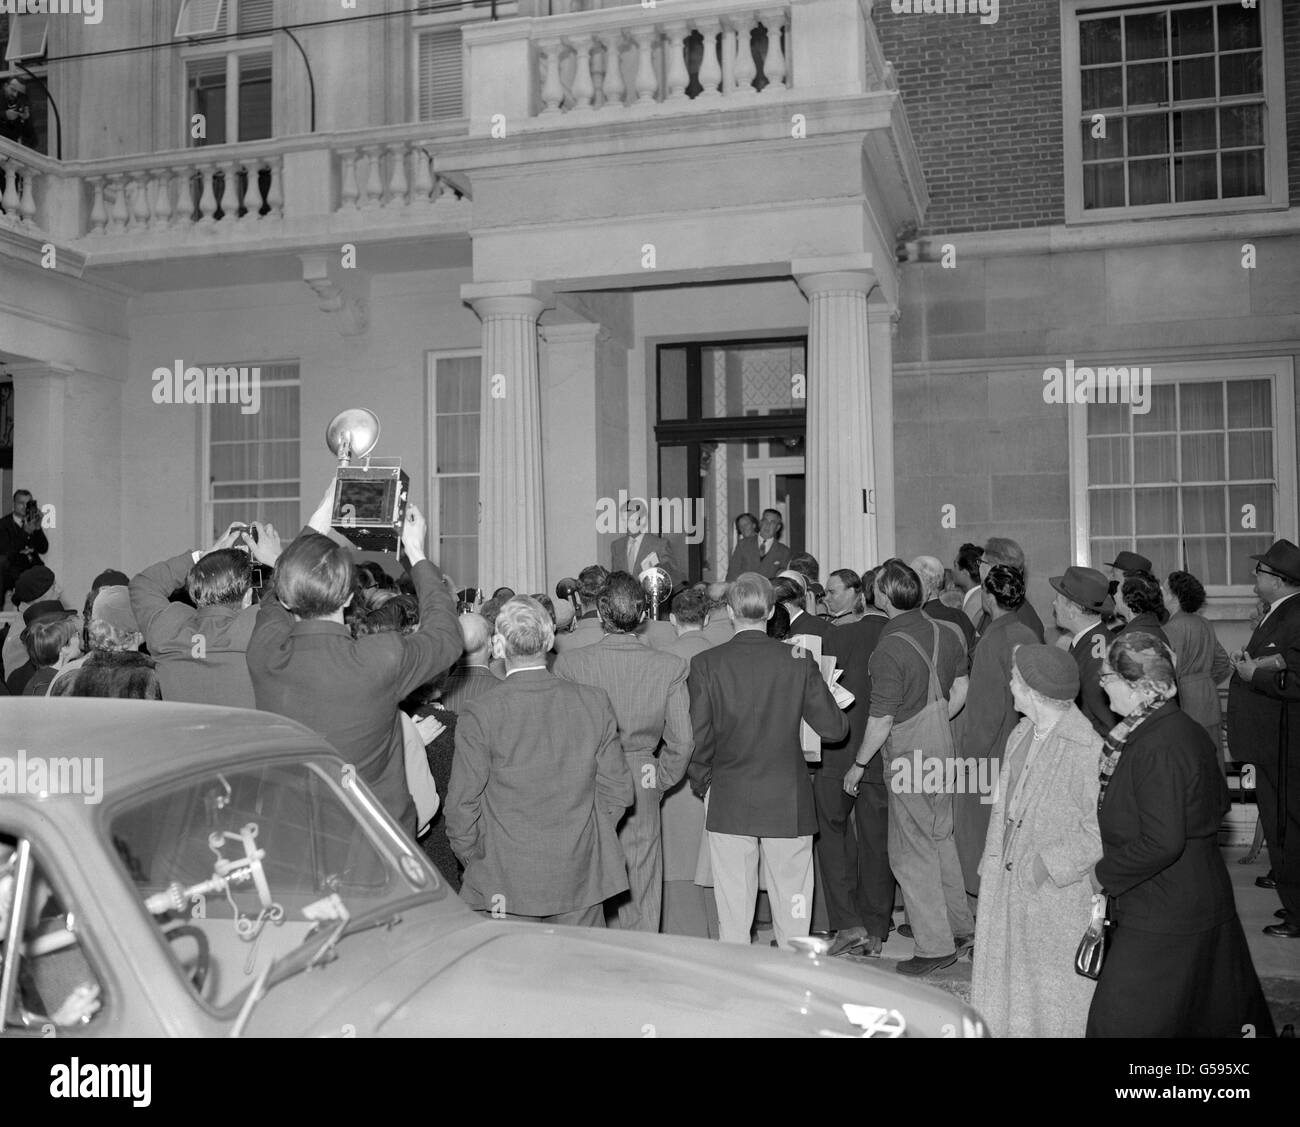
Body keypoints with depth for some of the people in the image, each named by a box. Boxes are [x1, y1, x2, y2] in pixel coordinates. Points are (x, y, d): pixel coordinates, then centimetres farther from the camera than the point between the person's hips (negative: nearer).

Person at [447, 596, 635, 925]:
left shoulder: (479, 716, -11)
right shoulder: (594, 703, -3)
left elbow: (462, 808, -8)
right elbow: (619, 790, 2)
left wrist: (477, 864, 7)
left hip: (507, 887, -2)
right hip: (582, 881, 3)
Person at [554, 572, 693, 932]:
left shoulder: (569, 664, -10)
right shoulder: (669, 667, -7)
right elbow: (682, 740, -3)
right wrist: (657, 782, 11)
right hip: (642, 797, 1)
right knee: (640, 906, 11)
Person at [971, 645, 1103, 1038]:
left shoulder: (1087, 748, -21)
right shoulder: (1021, 735, 5)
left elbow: (1100, 831, -20)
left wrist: (1048, 863, -19)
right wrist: (993, 859, 11)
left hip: (1058, 892, -8)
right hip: (1009, 882, 8)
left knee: (1056, 990, 7)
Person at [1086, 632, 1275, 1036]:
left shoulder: (1157, 747, -26)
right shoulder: (1186, 728, 4)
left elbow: (1161, 843, -29)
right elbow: (1218, 802, 15)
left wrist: (1105, 874, -15)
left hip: (1164, 919, -9)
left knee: (1122, 1022, 1)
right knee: (1219, 1011, 23)